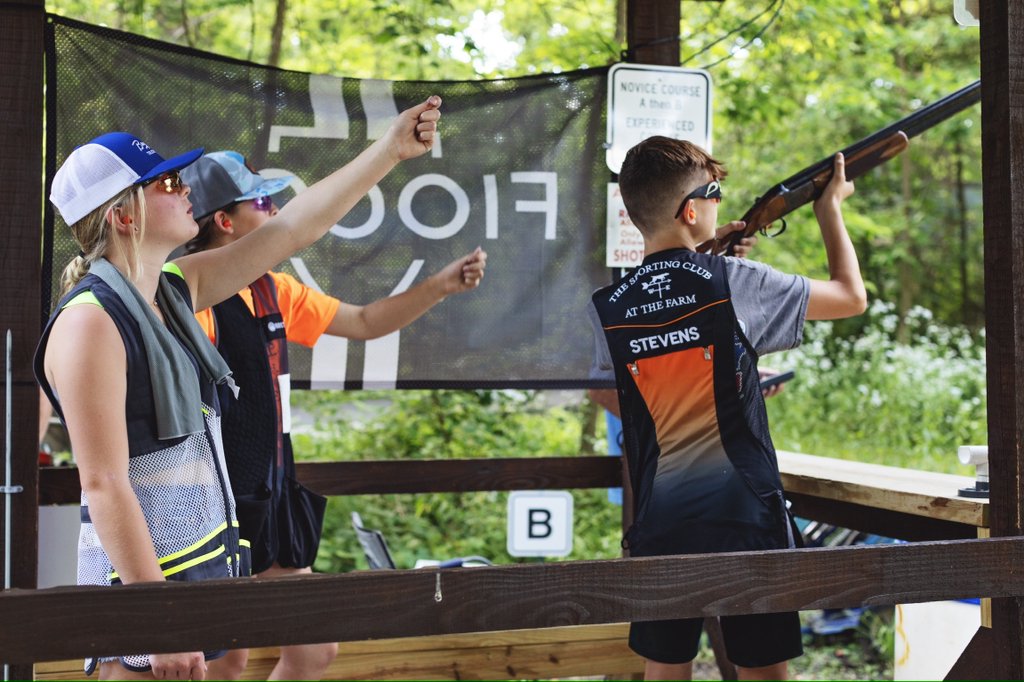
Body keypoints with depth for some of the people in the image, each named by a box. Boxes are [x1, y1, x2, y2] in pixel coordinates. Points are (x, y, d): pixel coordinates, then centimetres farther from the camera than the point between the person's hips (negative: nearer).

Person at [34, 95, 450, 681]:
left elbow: (293, 229, 13)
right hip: (145, 575, -9)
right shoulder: (91, 321, -18)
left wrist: (391, 149, 12)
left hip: (211, 561, 9)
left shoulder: (177, 287, 8)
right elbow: (104, 485, -21)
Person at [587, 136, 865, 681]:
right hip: (744, 521, -3)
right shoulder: (734, 284, -10)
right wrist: (830, 207, 18)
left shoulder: (608, 309, 0)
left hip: (660, 526, 3)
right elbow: (852, 296, 2)